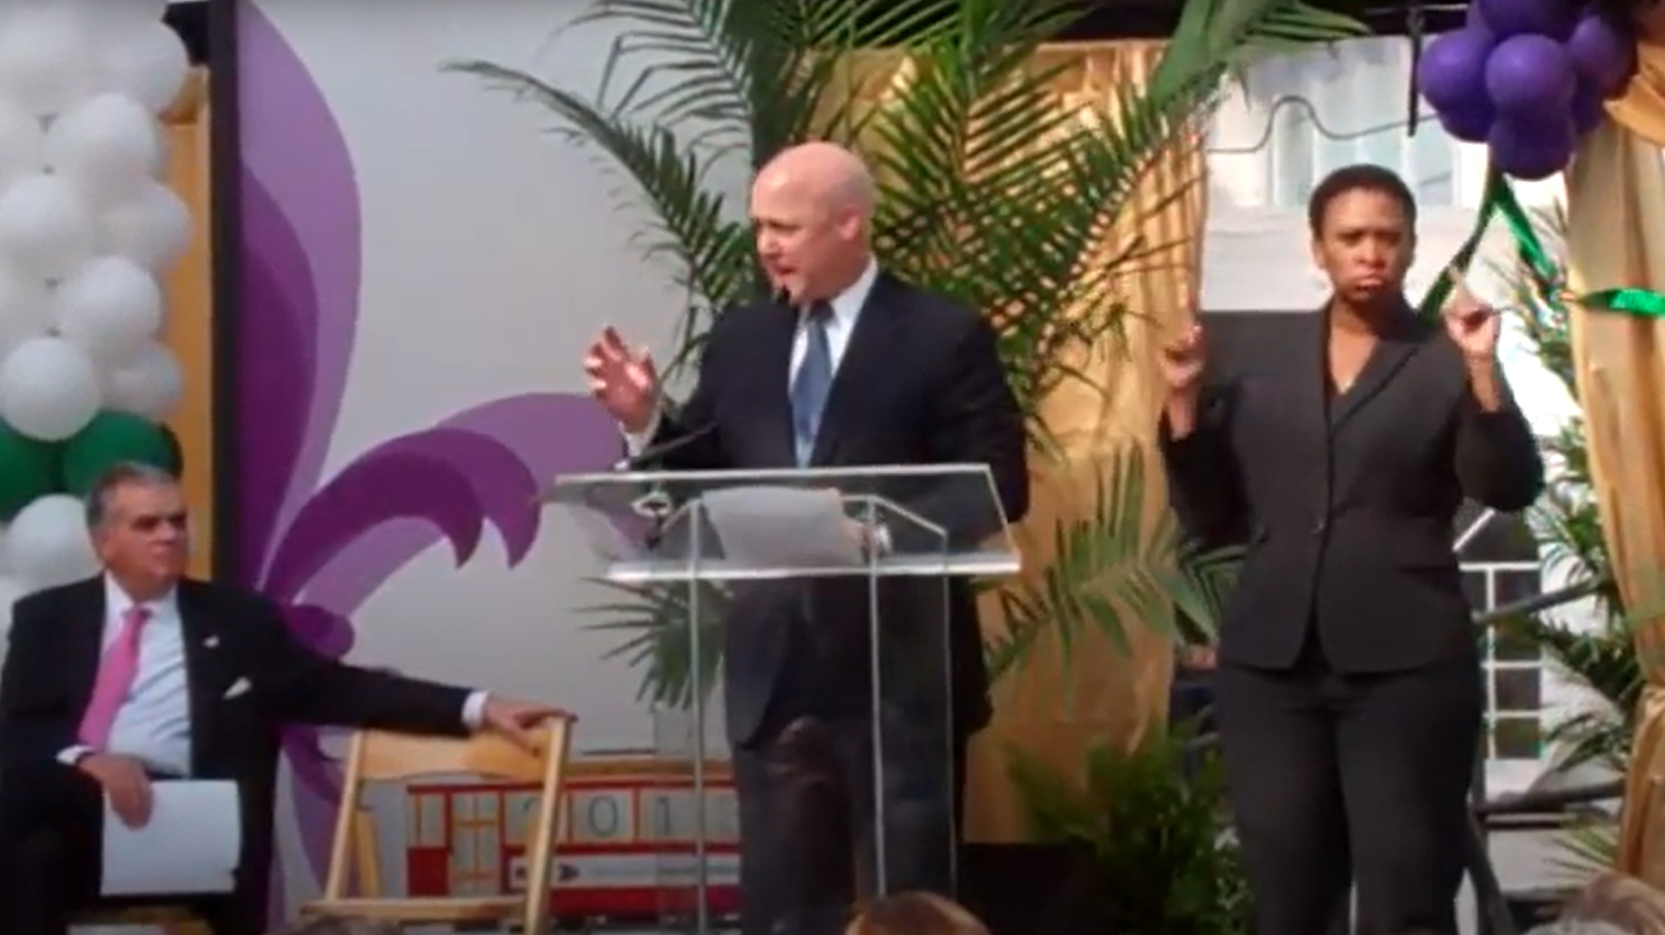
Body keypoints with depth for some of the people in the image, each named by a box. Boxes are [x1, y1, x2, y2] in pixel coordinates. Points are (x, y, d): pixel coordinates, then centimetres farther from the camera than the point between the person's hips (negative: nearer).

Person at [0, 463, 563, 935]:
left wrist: (477, 708, 3)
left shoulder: (239, 619, 19)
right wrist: (89, 761, -18)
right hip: (72, 808, 0)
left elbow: (343, 689, 15)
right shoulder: (47, 617, 17)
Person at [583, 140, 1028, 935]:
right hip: (775, 663, 5)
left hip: (898, 662, -5)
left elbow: (998, 489, -10)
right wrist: (644, 419, -6)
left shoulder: (944, 336, -5)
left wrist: (883, 526, -23)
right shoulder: (739, 339, 9)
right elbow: (703, 480, 12)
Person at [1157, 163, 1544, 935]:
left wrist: (1483, 370, -21)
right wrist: (1186, 402, 0)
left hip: (1406, 666, -3)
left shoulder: (1446, 363, 3)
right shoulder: (1261, 369, 11)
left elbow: (1512, 490, -10)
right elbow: (1210, 519, 11)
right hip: (1270, 666, 3)